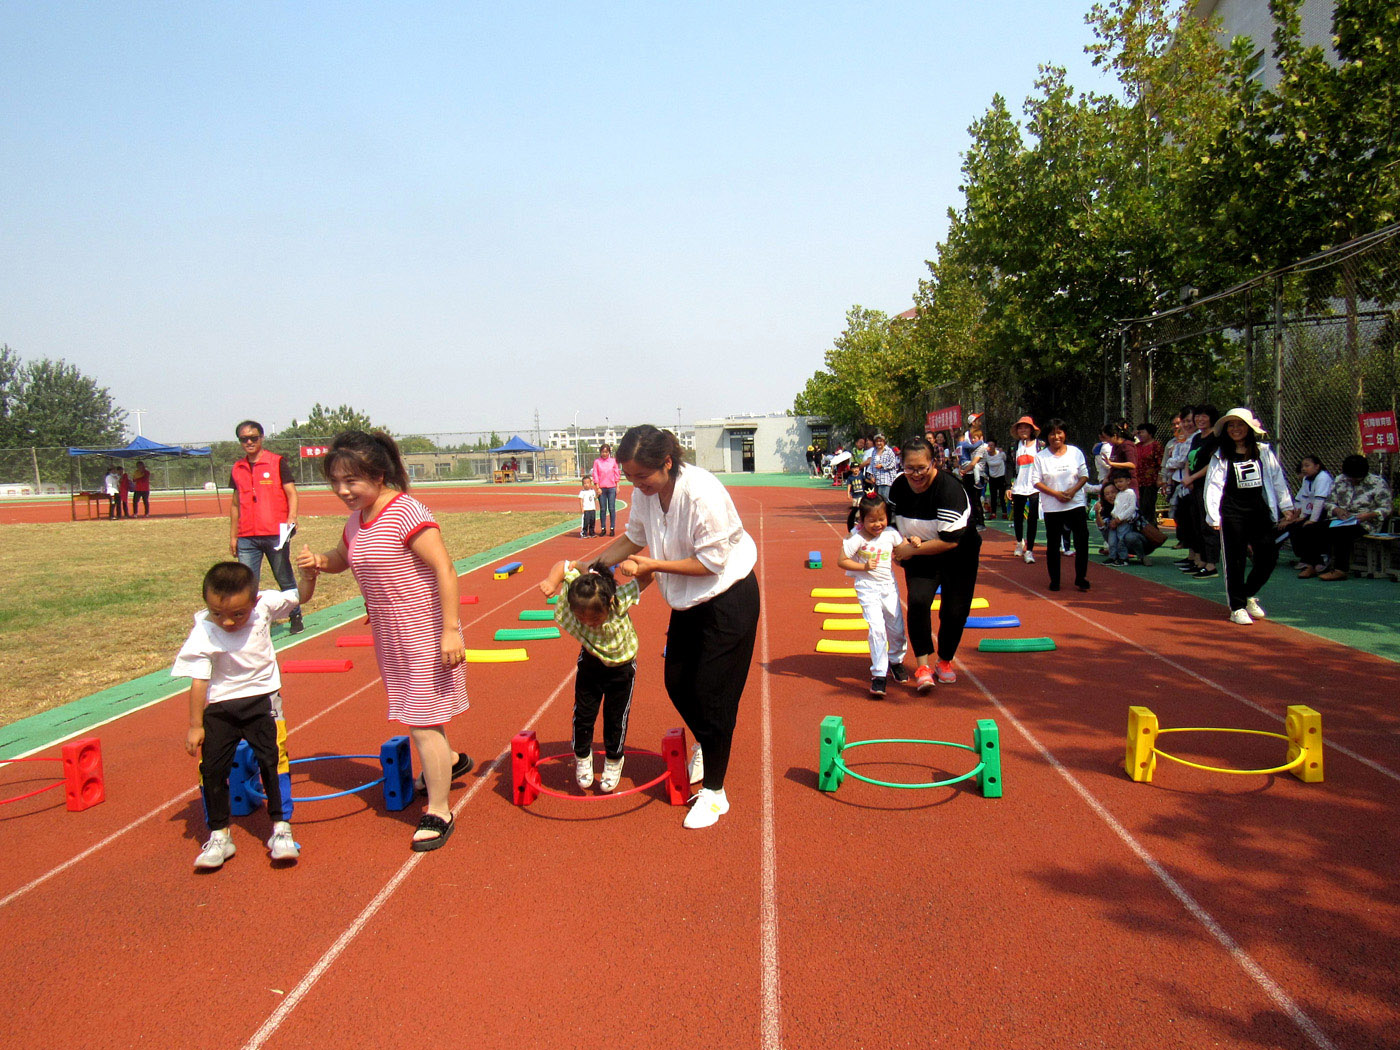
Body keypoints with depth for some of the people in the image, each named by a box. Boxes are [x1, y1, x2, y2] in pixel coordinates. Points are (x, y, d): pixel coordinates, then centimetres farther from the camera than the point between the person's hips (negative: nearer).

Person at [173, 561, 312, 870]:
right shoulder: (203, 635, -19)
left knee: (272, 759, -5)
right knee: (212, 766, -2)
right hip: (219, 706, 0)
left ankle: (281, 829, 7)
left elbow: (300, 596, 2)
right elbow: (198, 680, -12)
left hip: (262, 698, 1)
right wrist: (195, 725, -7)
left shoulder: (265, 604, -13)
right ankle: (219, 836, 14)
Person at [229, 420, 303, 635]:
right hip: (247, 537, 3)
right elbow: (235, 503, 19)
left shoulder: (277, 463, 0)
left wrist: (291, 519, -20)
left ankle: (295, 617, 22)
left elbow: (291, 494, -3)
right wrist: (233, 536, 16)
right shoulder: (237, 469, 12)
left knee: (286, 580, 7)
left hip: (275, 535, -3)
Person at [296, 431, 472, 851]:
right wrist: (318, 562, 0)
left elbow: (445, 570, -23)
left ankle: (438, 813, 10)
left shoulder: (406, 514, -21)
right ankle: (450, 760, 49)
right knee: (418, 713, 22)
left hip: (425, 634, -8)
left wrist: (450, 630, -26)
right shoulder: (356, 522, 5)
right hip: (389, 635, 8)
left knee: (422, 722, -3)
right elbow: (341, 559, 24)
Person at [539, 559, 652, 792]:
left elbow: (646, 578, -22)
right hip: (590, 660, 2)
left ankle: (613, 763, 32)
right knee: (583, 713, 7)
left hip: (621, 666, -2)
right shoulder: (570, 600, -31)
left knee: (616, 717, 8)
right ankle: (582, 758, 33)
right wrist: (551, 582, -33)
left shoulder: (621, 600, -37)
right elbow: (565, 565, -15)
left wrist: (635, 567, -43)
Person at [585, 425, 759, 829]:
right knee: (677, 683, 13)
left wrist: (654, 565, -22)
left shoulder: (702, 493, -30)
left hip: (729, 599, -7)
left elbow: (712, 561, -25)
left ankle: (714, 792, 10)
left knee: (713, 693, -4)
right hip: (687, 599, 8)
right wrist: (593, 565, 0)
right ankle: (704, 745, 44)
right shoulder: (645, 491, -7)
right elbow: (633, 538, 10)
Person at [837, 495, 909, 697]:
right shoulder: (857, 538, -14)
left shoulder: (890, 534, -2)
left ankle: (896, 661, 40)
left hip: (889, 585, 5)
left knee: (897, 628, 12)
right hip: (867, 587, -5)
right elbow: (841, 561, -12)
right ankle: (878, 674, -7)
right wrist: (864, 566, -21)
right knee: (876, 628, -15)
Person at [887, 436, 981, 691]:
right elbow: (892, 522, 9)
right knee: (918, 601, -20)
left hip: (958, 558, -3)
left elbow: (950, 540, -28)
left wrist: (912, 550, -22)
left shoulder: (950, 489, -27)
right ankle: (922, 665, -12)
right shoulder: (898, 486, -9)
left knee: (955, 611, -2)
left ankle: (944, 660, 24)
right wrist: (906, 542, -12)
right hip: (920, 558, 3)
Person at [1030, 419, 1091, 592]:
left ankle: (1081, 578, 8)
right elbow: (1036, 481, -4)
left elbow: (1084, 475, 6)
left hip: (1076, 504, 1)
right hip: (1051, 507, -1)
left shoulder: (1075, 452, 5)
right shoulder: (1040, 457, -1)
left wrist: (1073, 490, -12)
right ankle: (1054, 579, 15)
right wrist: (1056, 494, -15)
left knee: (1082, 541, -3)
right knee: (1053, 544, 4)